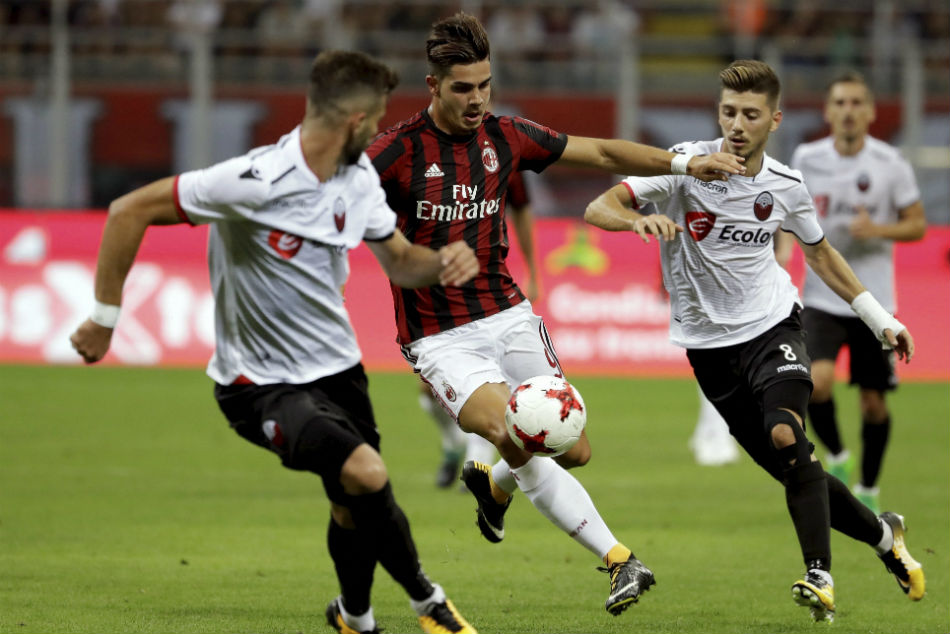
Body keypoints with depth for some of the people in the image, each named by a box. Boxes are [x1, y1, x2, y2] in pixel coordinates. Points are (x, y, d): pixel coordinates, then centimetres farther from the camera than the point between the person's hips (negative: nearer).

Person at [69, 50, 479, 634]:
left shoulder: (360, 177, -1)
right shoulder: (256, 182, -26)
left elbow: (398, 259, 12)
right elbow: (129, 212, -21)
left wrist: (443, 261, -11)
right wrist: (105, 317, -17)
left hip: (336, 366, 7)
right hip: (260, 382, -7)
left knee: (354, 509, 11)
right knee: (365, 473, -25)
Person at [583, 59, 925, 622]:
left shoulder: (786, 186, -3)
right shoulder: (688, 165, -12)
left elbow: (820, 253, 17)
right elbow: (599, 209, -20)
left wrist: (878, 317, 17)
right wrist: (639, 219, -43)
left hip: (772, 324, 0)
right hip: (709, 342, 0)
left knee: (786, 434, -27)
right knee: (793, 469, 2)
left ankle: (820, 576, -25)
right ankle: (884, 535, 27)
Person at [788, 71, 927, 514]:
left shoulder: (890, 165, -5)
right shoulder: (806, 160, -2)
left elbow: (917, 225, 0)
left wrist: (878, 229, -18)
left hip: (873, 299, 0)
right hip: (821, 298, 0)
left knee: (873, 401, 4)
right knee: (817, 382, -22)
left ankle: (868, 490, 27)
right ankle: (836, 457, 7)